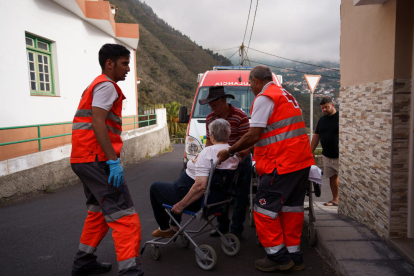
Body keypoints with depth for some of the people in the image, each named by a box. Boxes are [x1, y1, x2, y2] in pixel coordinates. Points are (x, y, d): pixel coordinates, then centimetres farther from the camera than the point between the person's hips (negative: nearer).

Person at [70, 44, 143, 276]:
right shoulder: (107, 85, -7)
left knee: (99, 211, 21)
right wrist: (113, 160, -24)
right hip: (97, 159, -11)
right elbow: (98, 123, -19)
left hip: (84, 159, 11)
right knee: (124, 216, -12)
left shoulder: (95, 86, 25)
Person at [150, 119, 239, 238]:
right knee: (175, 184, 34)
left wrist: (181, 205, -22)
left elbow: (200, 186, -33)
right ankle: (174, 225, 37)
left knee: (155, 187, 14)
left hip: (196, 200, -9)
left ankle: (164, 229, 23)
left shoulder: (207, 152, -27)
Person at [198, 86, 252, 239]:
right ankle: (222, 226, 26)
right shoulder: (210, 118, 1)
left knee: (240, 196, 3)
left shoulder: (240, 116, -17)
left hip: (240, 160, -4)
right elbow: (209, 141, 8)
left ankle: (236, 229, 17)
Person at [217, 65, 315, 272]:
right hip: (302, 161, 10)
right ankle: (294, 256, 23)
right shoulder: (286, 96, 22)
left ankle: (278, 256, 8)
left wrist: (229, 152, -4)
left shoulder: (264, 98, -8)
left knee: (265, 209, 1)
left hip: (281, 164, -10)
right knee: (292, 207, 15)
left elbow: (253, 135, -15)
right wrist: (245, 149, 26)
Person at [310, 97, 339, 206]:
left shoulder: (339, 117, -7)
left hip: (339, 156, -6)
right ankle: (335, 199, 21)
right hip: (327, 155, 6)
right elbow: (316, 136, 18)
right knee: (332, 176, 11)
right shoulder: (322, 120, 13)